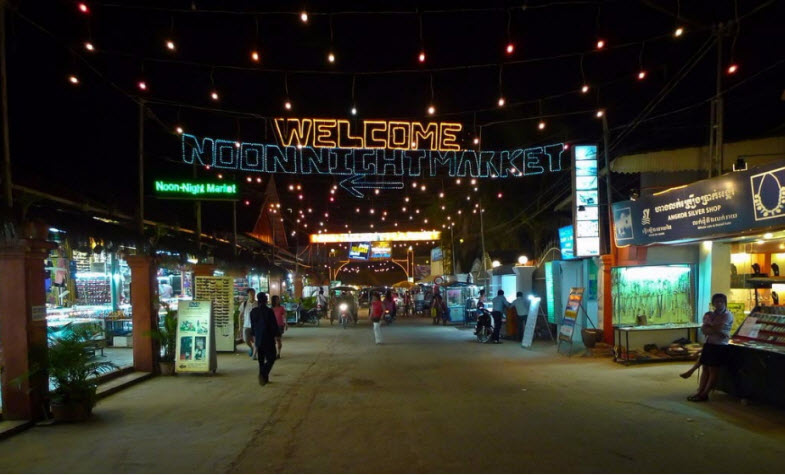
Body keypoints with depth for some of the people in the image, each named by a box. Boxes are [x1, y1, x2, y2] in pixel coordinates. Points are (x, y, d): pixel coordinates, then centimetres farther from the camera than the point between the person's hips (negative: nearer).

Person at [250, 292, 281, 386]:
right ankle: (263, 374, -18)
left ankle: (264, 378, 18)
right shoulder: (269, 311, -15)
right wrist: (277, 335, 0)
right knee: (271, 358, 2)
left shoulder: (253, 311, 1)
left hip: (258, 339, 5)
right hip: (268, 339, -5)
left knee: (261, 359, 15)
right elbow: (274, 325, -12)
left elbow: (253, 326, 11)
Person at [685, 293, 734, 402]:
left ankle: (704, 394, 1)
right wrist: (718, 332, -16)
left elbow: (717, 328, -19)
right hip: (708, 344, 6)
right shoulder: (709, 314, 11)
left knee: (713, 370, -1)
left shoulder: (728, 315, -7)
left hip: (720, 346, -6)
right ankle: (700, 391, 8)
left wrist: (709, 324, -1)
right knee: (705, 368, 6)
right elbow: (703, 329, -1)